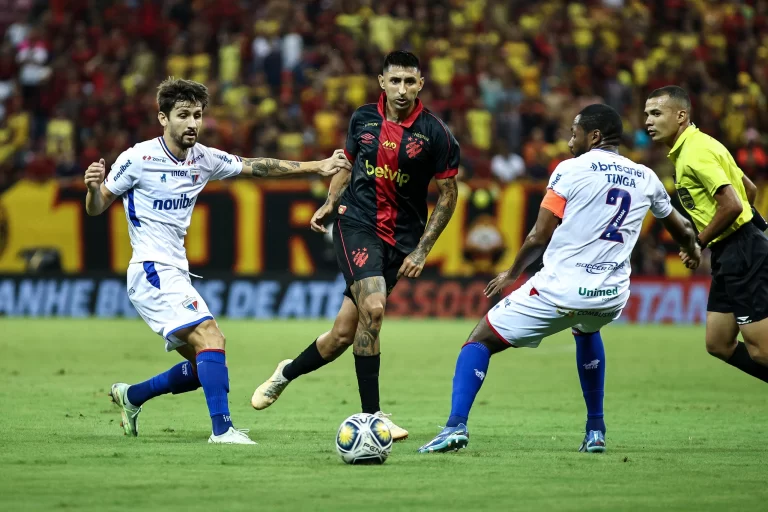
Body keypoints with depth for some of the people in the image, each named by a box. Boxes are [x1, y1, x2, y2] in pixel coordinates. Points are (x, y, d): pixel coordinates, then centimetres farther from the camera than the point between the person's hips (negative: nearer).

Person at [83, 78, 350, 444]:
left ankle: (131, 396, 30)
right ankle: (222, 428, -25)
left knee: (202, 366, 11)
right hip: (152, 272, -8)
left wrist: (318, 167, 7)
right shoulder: (138, 159, -11)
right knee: (210, 338, -23)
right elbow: (96, 208, -5)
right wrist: (93, 187, -28)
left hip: (177, 275, 8)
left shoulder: (204, 159, 7)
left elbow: (257, 166, 13)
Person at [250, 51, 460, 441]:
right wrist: (330, 202, 4)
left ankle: (288, 373, 32)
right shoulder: (363, 119, 2)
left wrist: (421, 250, -5)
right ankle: (371, 415, -17)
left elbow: (448, 194, 0)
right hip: (357, 223, 0)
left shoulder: (434, 134, -7)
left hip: (400, 239, 0)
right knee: (373, 308, -24)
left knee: (344, 334, 1)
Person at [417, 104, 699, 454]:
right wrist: (693, 251, 52)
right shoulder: (645, 178, 11)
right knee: (586, 330, 41)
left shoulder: (571, 170, -3)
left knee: (480, 340, 9)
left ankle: (456, 426, -10)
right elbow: (681, 228, 29)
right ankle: (595, 431, 35)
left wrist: (512, 274, 13)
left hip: (559, 290, -5)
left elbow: (540, 237, -5)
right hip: (611, 296, 5)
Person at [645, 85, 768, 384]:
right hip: (728, 257, 10)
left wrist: (699, 243, -11)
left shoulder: (696, 153, -16)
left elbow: (732, 205, -24)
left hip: (742, 254, -10)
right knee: (719, 344, 10)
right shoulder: (684, 151, 15)